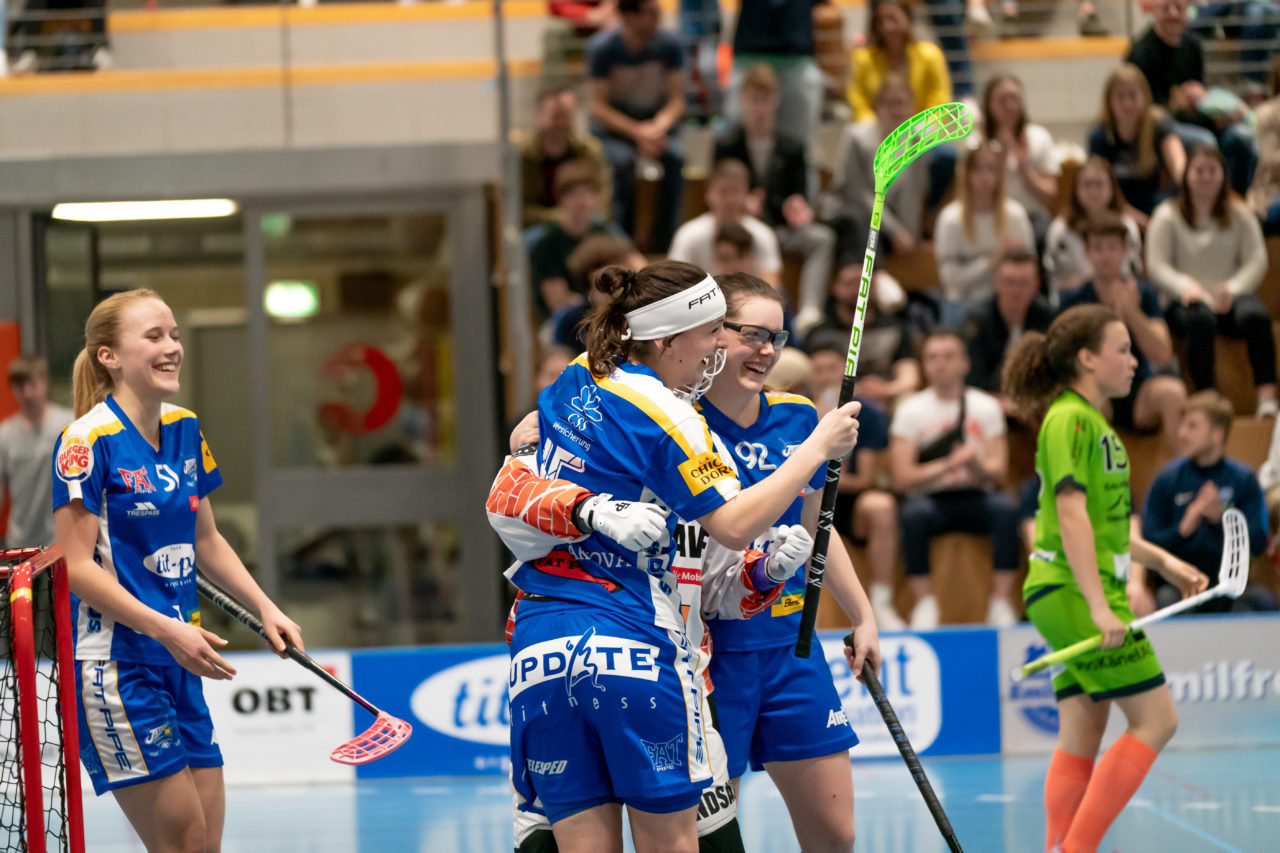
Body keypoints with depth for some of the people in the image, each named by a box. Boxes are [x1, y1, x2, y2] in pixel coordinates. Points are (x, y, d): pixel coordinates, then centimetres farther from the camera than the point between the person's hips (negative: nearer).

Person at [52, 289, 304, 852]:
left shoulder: (184, 430, 10)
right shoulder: (89, 440, -13)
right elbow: (77, 567, -16)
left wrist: (265, 610, 11)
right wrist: (168, 630, -23)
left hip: (179, 663, 8)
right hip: (115, 664, -8)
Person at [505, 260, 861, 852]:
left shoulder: (572, 382, 11)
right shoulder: (664, 414, -10)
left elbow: (525, 435, 34)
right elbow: (734, 526, -14)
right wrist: (818, 448, -7)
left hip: (539, 647, 6)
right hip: (635, 645, -6)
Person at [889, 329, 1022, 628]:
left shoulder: (986, 406, 6)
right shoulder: (910, 410, 2)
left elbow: (998, 473, -1)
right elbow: (902, 479, -7)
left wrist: (976, 465, -24)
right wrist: (948, 464, -20)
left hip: (976, 499, 1)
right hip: (930, 499, -1)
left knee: (1005, 509, -31)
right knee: (913, 514, -35)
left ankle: (1001, 603, -26)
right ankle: (925, 603, -25)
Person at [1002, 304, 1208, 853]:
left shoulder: (1092, 422, 19)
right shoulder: (1070, 420, -12)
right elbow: (1072, 516, -19)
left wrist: (1161, 561, 23)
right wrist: (1099, 607, -24)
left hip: (1086, 597, 10)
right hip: (1073, 594, -10)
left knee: (1081, 740, 5)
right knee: (1155, 720, -9)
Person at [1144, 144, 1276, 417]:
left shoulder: (1239, 215, 14)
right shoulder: (1168, 216, 8)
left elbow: (1257, 261, 3)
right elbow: (1156, 265, -2)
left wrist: (1233, 287, -18)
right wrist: (1185, 285, -23)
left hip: (1229, 299, 2)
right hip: (1186, 301, -2)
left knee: (1255, 315, -33)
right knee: (1201, 318, -39)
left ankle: (1267, 397, -39)